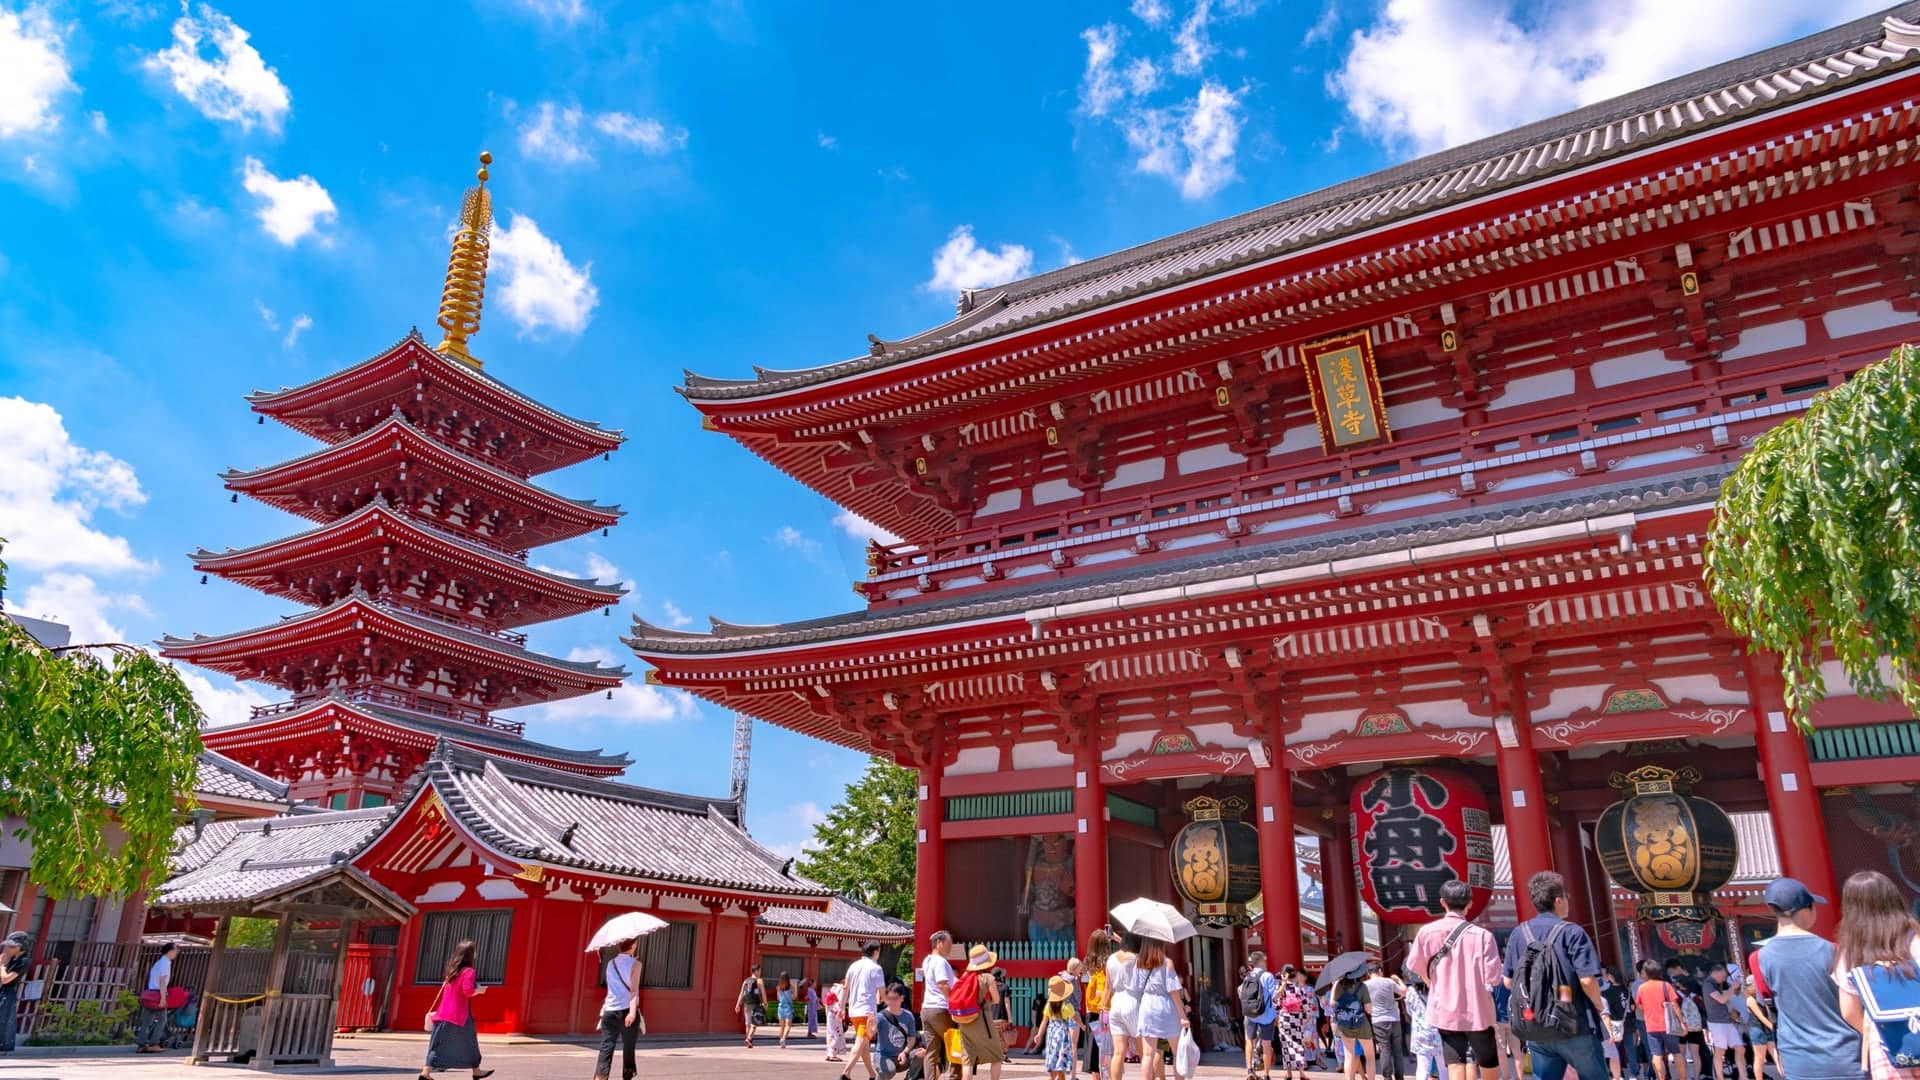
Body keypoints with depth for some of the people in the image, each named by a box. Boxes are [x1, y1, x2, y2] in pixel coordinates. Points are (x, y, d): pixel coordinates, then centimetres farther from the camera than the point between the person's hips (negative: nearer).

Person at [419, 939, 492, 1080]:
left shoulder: (452, 971, 13)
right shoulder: (469, 971, -11)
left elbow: (444, 991, 19)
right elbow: (468, 991, -21)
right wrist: (479, 990, -5)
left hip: (444, 1014, 6)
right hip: (460, 1015, -6)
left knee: (440, 1044, 4)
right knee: (469, 1043, 9)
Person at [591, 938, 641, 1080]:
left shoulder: (610, 964, 12)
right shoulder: (634, 964, -4)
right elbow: (633, 989, -16)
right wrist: (633, 1011, -24)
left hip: (609, 1011, 4)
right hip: (626, 1011, -4)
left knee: (605, 1051, -1)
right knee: (628, 1051, 6)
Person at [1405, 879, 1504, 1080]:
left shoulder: (1427, 931, -6)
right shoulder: (1483, 935, -13)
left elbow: (1415, 967, 2)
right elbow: (1493, 977, -15)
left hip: (1444, 1010, 2)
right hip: (1477, 1011, -1)